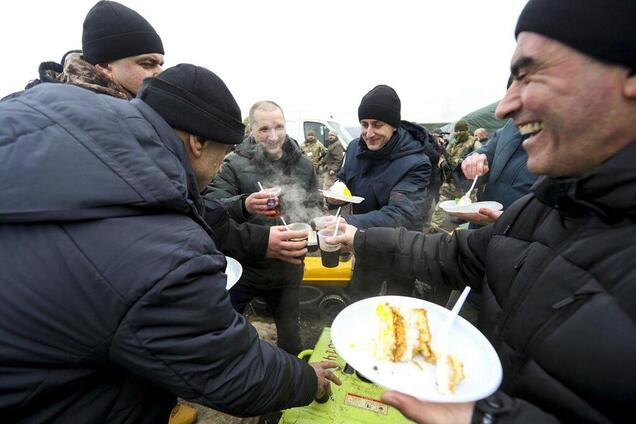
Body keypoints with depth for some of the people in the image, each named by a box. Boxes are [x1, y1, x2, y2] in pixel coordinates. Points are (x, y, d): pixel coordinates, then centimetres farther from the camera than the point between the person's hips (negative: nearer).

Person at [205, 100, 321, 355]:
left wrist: (308, 235, -8)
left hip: (287, 270, 3)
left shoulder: (303, 166, 0)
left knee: (291, 335, 22)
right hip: (242, 267, -2)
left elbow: (315, 208, 11)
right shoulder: (235, 164, -12)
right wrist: (243, 205, -38)